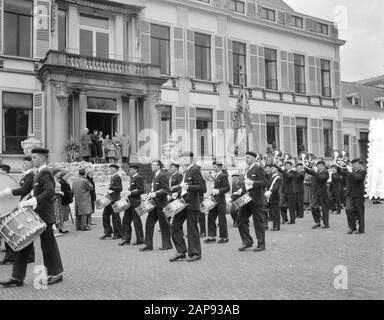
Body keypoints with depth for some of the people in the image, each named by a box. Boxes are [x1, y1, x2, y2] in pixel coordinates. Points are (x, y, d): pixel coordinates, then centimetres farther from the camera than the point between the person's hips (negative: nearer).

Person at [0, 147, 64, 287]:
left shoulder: (45, 173, -14)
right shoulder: (39, 173, 16)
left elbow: (50, 192, -28)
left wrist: (30, 202, -31)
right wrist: (27, 202, 11)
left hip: (44, 216, -10)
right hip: (35, 215, 10)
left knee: (48, 246, 3)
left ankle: (56, 274, 19)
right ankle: (17, 278, 14)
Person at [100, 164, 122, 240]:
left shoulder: (117, 177, -12)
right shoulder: (112, 177, 16)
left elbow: (120, 188, -21)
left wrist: (110, 187, -25)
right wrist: (108, 192, 13)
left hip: (115, 199, -9)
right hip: (110, 199, 10)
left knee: (115, 216, -1)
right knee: (105, 214, 9)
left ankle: (118, 234, 11)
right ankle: (108, 233, 17)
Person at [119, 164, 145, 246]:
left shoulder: (138, 178, -13)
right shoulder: (133, 178, 17)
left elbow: (141, 190, -20)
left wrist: (131, 193, -20)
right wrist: (128, 192, 10)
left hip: (135, 202, -10)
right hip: (130, 202, 10)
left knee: (137, 221, 0)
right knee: (126, 220, 9)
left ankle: (140, 240, 12)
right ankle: (126, 239, 16)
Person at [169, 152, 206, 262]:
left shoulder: (195, 170, -12)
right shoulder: (186, 171, 15)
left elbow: (203, 188, -18)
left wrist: (188, 187, -24)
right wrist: (181, 186, 12)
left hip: (191, 203, -9)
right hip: (183, 202, 9)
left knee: (192, 229, 0)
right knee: (175, 226, 7)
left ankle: (195, 253, 15)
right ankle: (181, 252, 17)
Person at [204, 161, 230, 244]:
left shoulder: (223, 176, -9)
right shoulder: (215, 176, 16)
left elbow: (228, 188, -15)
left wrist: (218, 191, -25)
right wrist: (213, 192, 10)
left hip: (221, 201, -8)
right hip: (214, 200, 8)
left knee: (222, 220, 0)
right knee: (211, 218, 7)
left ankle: (224, 237, 11)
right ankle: (212, 237, 14)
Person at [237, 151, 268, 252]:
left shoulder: (258, 169, -8)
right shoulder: (247, 170, 17)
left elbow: (264, 183, -16)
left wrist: (252, 182, -28)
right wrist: (242, 189, 12)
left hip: (256, 199, -8)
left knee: (258, 222, 1)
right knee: (241, 220, 5)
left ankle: (261, 244, 13)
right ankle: (247, 241, 16)